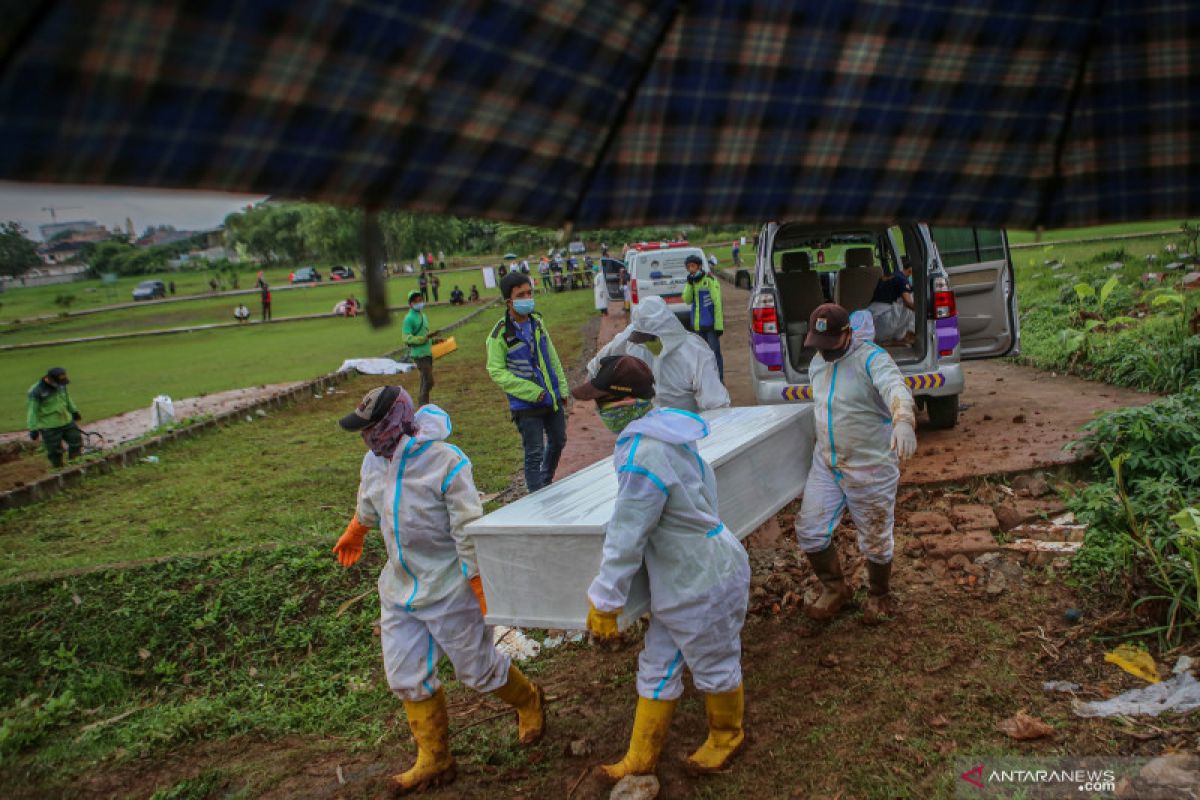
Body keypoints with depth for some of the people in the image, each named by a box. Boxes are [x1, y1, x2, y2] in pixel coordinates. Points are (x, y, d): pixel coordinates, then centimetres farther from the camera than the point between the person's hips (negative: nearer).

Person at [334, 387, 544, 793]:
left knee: (478, 669, 8)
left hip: (448, 591, -6)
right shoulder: (374, 461, -2)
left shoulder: (446, 464, -24)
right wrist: (353, 535, 39)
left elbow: (470, 534, -23)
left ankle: (529, 703, 39)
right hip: (400, 590, 7)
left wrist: (484, 592, -22)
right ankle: (434, 761, 28)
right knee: (407, 679, 10)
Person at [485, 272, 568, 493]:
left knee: (558, 442, 21)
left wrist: (562, 387, 10)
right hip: (527, 406, -7)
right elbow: (496, 371, -16)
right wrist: (531, 391, -20)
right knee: (534, 454, 1)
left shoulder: (536, 322, 3)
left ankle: (547, 483, 44)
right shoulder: (500, 334, -17)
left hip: (552, 398, 7)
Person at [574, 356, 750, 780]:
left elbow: (626, 540, -26)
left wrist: (604, 604, -17)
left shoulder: (643, 460, -30)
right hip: (681, 581, 10)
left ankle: (726, 736, 42)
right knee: (657, 670, 17)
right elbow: (705, 484, 13)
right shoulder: (665, 433, 1)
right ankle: (640, 760, 31)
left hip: (702, 586, -10)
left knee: (715, 667, 17)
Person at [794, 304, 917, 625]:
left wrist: (903, 421, -63)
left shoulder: (872, 358, -21)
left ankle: (879, 597, 37)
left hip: (871, 470, -6)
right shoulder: (818, 362, 3)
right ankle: (834, 590, 29)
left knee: (875, 541, 10)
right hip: (826, 465, 6)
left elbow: (895, 387, -42)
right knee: (809, 531, 4)